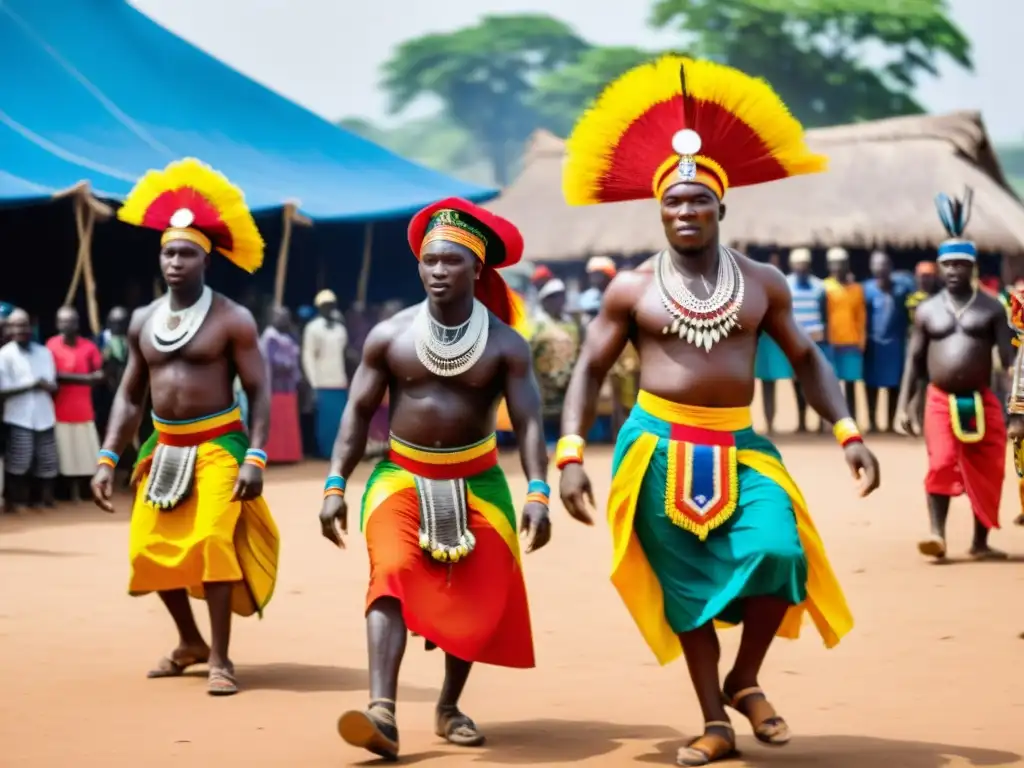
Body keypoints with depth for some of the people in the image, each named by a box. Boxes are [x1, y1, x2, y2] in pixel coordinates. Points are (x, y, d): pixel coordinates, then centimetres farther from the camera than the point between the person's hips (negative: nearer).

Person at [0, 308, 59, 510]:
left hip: (44, 416, 5)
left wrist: (47, 386, -12)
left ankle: (47, 499, 16)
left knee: (47, 461, 6)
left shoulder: (44, 352, 11)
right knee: (18, 463, -5)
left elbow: (52, 385, 12)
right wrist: (32, 384, -13)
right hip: (19, 417, -5)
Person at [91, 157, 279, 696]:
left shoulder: (232, 320, -7)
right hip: (164, 447, 5)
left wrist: (255, 457, -19)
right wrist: (107, 459, 4)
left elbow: (259, 392, -8)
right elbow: (129, 396, 13)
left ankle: (220, 659, -9)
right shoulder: (142, 321, 8)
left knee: (212, 540, -20)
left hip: (218, 445, -5)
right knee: (149, 547, 3)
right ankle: (190, 642, 26)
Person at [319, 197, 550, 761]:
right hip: (401, 477, -1)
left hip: (476, 482, 1)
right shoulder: (389, 335, -3)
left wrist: (538, 493, -24)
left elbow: (528, 422, -11)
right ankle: (382, 712, -34)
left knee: (474, 599, 4)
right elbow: (358, 412, 1)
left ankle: (449, 708, 27)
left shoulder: (505, 344, -6)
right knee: (392, 577, -22)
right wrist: (335, 485, -6)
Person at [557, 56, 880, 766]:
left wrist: (849, 432, 0)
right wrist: (571, 454, -6)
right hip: (661, 451, -1)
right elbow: (590, 369, 5)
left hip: (740, 448, 1)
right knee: (687, 586, 2)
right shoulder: (632, 289, 2)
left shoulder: (763, 282, 5)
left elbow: (806, 358, 12)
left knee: (780, 553, -21)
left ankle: (744, 682, 3)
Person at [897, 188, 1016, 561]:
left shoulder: (991, 308, 2)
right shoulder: (927, 310, 5)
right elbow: (914, 360, 7)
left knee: (987, 473, 2)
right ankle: (937, 533, -19)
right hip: (940, 401, 0)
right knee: (941, 464, -17)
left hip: (982, 402, 1)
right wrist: (904, 405, 0)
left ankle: (981, 542, 12)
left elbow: (1009, 359, -1)